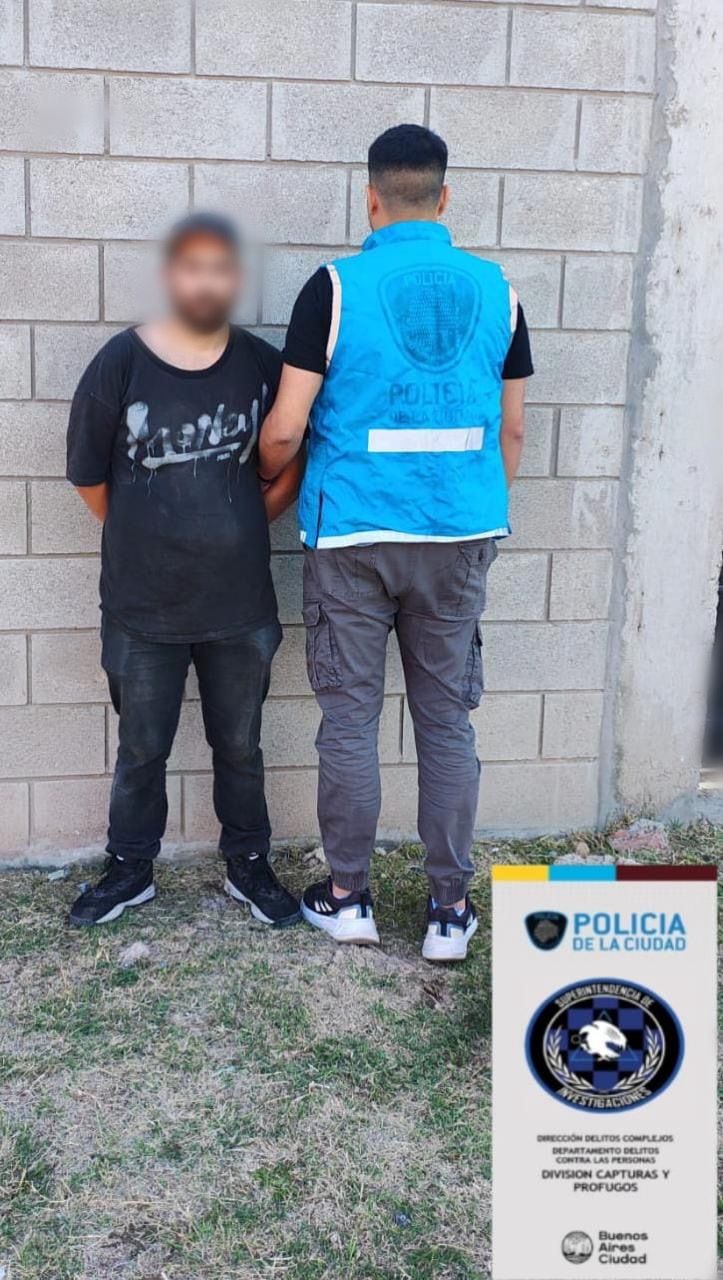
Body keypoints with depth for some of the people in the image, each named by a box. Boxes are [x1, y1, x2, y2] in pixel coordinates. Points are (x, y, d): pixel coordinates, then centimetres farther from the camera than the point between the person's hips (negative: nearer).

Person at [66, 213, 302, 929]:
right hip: (142, 608, -1)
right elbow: (89, 477, 1)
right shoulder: (120, 364, -9)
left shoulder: (264, 366, -4)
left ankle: (248, 866, 34)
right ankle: (129, 870, 33)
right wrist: (144, 540, 7)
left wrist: (242, 525, 4)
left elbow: (293, 466, 7)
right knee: (141, 749, 14)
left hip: (240, 607, 1)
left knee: (239, 746, 15)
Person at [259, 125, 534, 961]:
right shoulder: (495, 291, 4)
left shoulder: (336, 287, -7)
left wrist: (262, 487, 12)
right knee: (447, 722, 9)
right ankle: (449, 909, 16)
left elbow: (285, 428, -9)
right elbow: (510, 430, 8)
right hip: (460, 537, 3)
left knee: (350, 720, 8)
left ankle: (347, 898, 20)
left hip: (352, 538, -3)